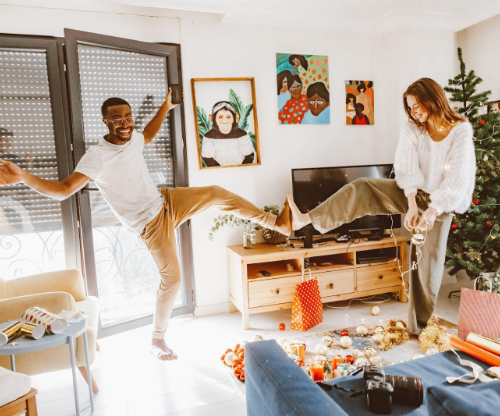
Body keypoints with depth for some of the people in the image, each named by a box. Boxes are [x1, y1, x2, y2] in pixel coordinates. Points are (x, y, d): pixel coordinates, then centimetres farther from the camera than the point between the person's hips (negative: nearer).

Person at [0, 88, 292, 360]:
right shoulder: (97, 156, -23)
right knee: (171, 278, -1)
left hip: (168, 203, 7)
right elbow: (63, 190, -29)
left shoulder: (133, 139, -2)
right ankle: (158, 341, 21)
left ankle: (276, 222, 11)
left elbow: (149, 135, 24)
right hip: (152, 223, -7)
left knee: (217, 194, -3)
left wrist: (166, 107, 28)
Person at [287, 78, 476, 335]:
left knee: (429, 261, 0)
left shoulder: (461, 131, -13)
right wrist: (412, 205, -28)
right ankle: (307, 219, -27)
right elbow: (407, 167, -17)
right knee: (360, 188, -21)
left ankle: (420, 326, 17)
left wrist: (433, 210, -30)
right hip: (412, 193, 2)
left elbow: (458, 178, -20)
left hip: (440, 202, -2)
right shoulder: (412, 129, -6)